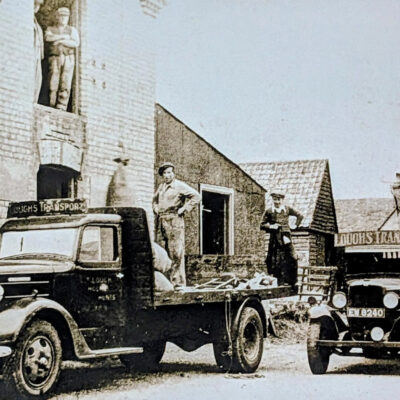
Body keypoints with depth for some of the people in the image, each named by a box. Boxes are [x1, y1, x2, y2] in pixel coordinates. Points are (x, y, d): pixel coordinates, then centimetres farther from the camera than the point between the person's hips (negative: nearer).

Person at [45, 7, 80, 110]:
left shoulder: (72, 30, 14)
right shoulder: (50, 29, 15)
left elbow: (76, 43, -2)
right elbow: (48, 38, -9)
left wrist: (60, 41, -10)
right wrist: (64, 36, -7)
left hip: (68, 59, 0)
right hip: (54, 59, 0)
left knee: (65, 85, -11)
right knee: (53, 84, -10)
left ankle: (61, 108, -16)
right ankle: (52, 107, -10)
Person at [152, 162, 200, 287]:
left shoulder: (179, 185, -3)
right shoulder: (161, 187, 18)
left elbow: (196, 196, -9)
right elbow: (155, 199, 37)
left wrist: (184, 208, -11)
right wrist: (156, 209, 18)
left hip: (175, 221, -7)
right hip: (162, 221, 7)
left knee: (177, 252, -10)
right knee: (166, 251, 8)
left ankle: (179, 281, -9)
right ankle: (168, 279, 13)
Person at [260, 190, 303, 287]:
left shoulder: (288, 209, 7)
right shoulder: (269, 212, 5)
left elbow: (300, 216, 20)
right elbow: (262, 225, 7)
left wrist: (295, 225, 10)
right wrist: (270, 226, -9)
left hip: (285, 237, 1)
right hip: (274, 238, -1)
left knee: (291, 258, -5)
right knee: (275, 261, -3)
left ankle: (291, 281, 7)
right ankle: (279, 282, 4)